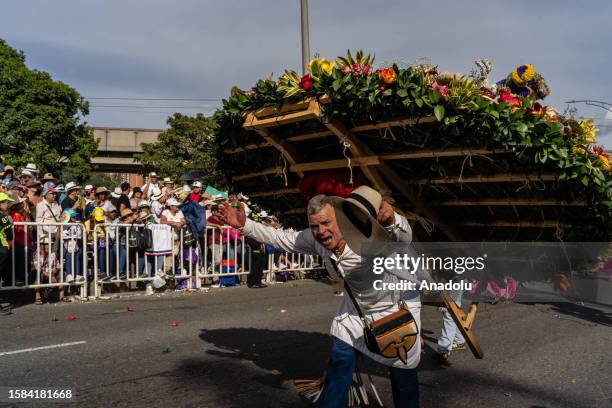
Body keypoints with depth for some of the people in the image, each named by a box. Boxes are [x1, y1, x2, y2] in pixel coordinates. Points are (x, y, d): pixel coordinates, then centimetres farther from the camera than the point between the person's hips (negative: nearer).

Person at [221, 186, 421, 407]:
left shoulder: (366, 239, -37)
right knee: (340, 360, 4)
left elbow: (404, 238, -52)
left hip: (397, 302, -4)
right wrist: (245, 225, -16)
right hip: (357, 303, 5)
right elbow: (281, 238, -8)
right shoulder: (317, 239, -18)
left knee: (402, 371, 6)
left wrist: (392, 220, -74)